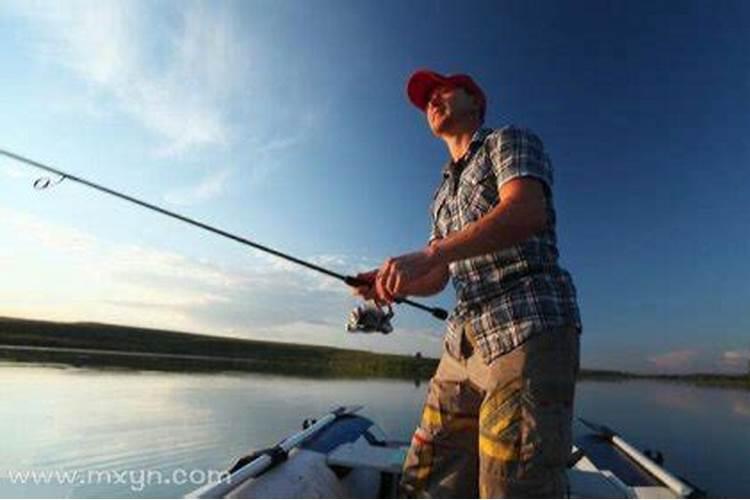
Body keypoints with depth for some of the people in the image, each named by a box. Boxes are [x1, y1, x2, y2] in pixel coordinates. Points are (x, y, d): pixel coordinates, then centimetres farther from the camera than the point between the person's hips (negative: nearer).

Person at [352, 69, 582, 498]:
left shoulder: (508, 141, 8)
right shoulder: (444, 193, 27)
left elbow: (528, 212, -15)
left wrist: (429, 254, -24)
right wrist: (392, 282, -1)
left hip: (530, 326, -6)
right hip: (466, 341, 7)